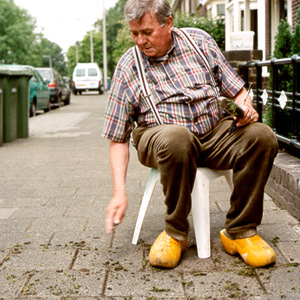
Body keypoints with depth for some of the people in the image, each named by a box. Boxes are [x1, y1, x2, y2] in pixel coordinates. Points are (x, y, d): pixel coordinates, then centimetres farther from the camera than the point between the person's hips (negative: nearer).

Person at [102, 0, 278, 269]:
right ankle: (176, 232, -18)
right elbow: (118, 138, 0)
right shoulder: (128, 68, 1)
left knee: (262, 136, -26)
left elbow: (235, 88, 13)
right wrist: (119, 192, -10)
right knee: (175, 138, -40)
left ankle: (240, 231, -12)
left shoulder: (199, 40, 8)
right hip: (160, 134, -3)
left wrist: (245, 105, -12)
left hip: (215, 129, 3)